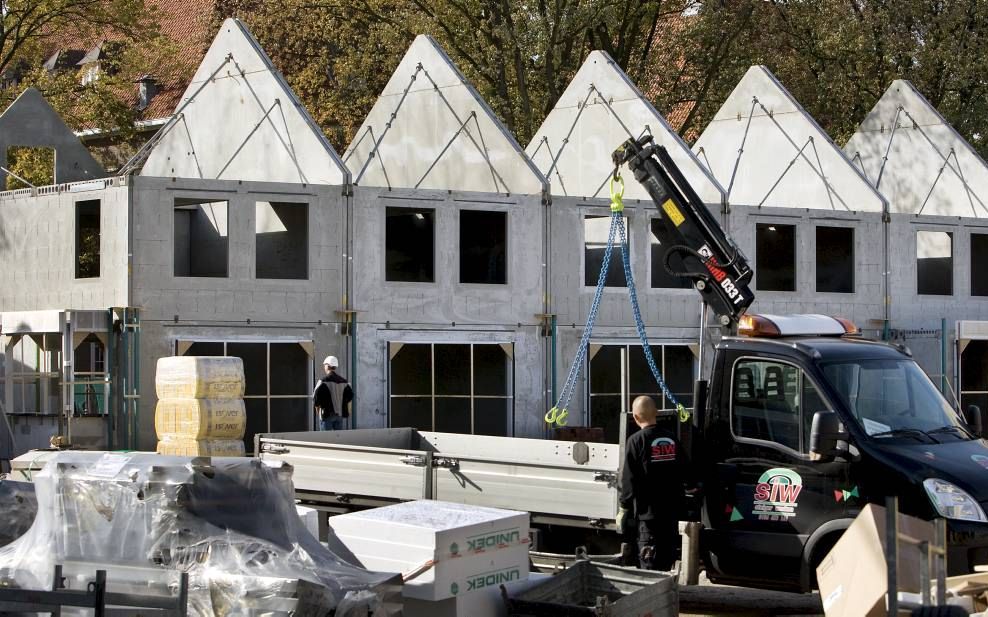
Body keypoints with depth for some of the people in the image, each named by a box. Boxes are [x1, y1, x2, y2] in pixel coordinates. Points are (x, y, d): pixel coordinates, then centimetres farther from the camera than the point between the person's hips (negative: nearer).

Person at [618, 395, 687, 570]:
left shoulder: (636, 441, -11)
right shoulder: (671, 439, 7)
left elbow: (629, 479, -12)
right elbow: (683, 472, 13)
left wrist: (624, 508, -4)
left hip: (648, 511, -6)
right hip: (672, 510, 6)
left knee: (649, 565, -3)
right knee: (667, 561, 15)